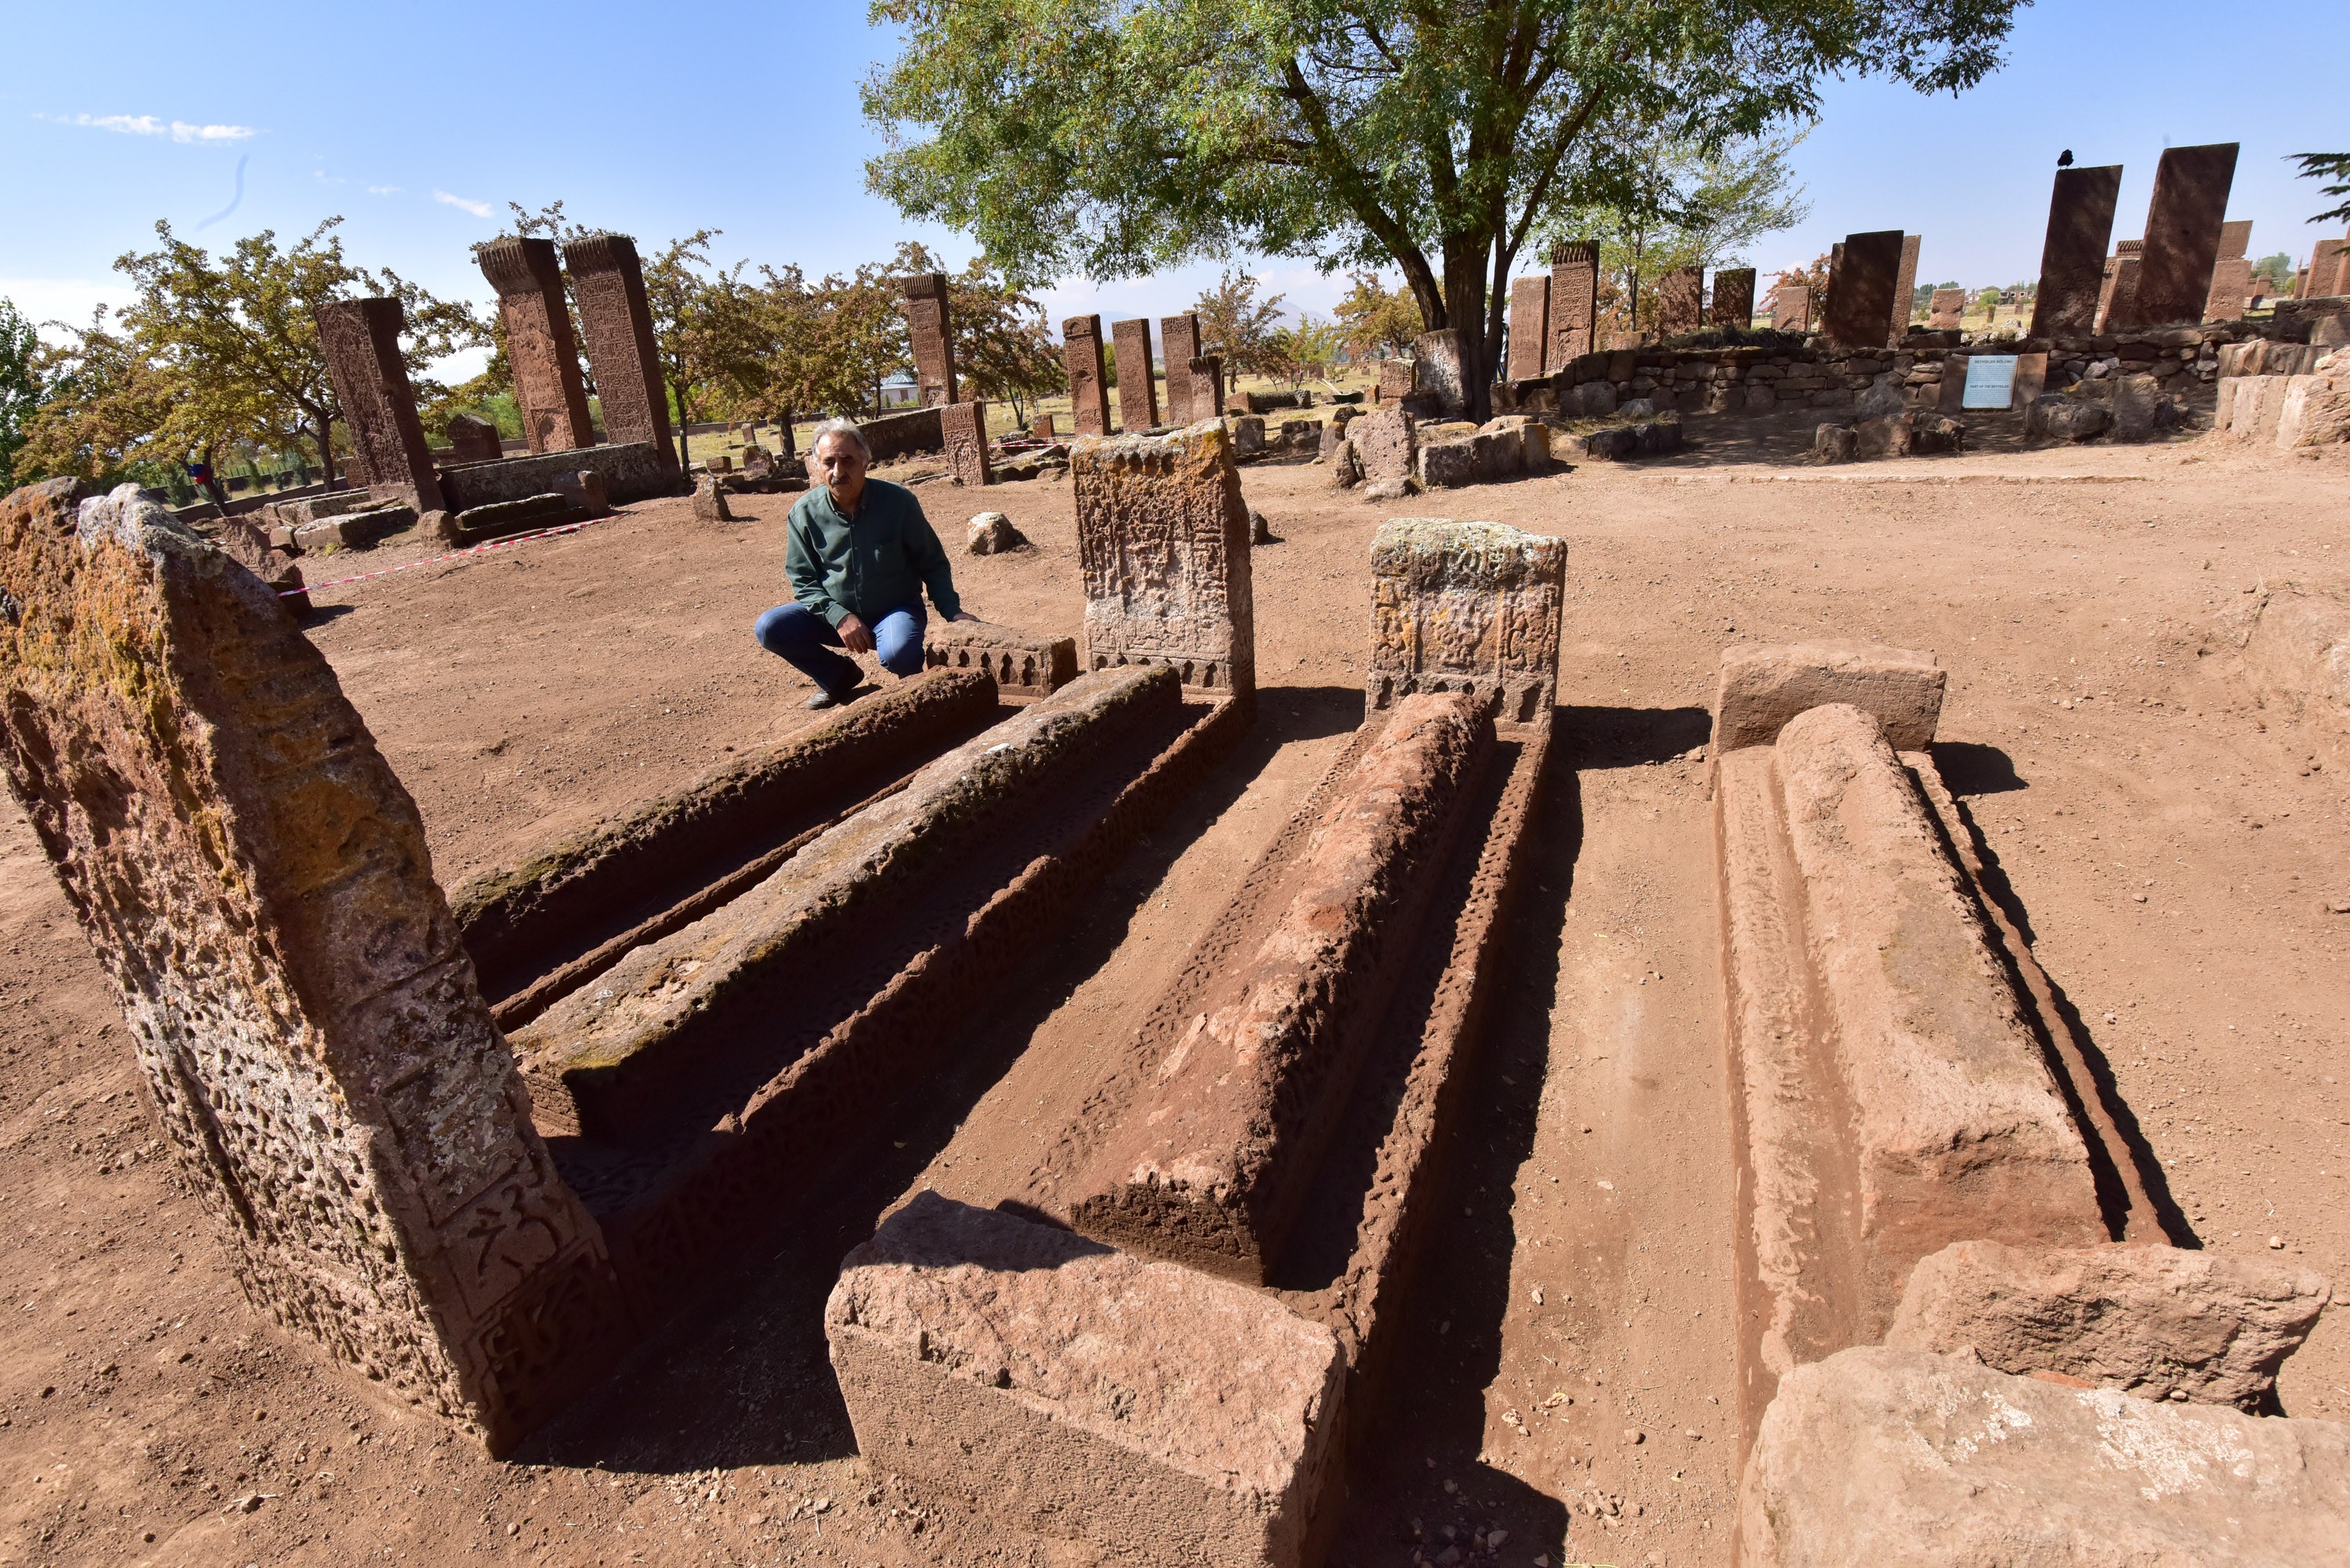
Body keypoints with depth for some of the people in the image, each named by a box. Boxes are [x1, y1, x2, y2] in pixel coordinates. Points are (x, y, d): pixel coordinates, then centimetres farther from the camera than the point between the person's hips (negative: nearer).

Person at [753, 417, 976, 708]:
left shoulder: (899, 501, -13)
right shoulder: (804, 514, -8)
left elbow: (932, 563, -3)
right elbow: (802, 580, -3)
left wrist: (952, 611, -15)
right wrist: (839, 616, -19)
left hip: (895, 610, -3)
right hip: (835, 613, 3)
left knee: (898, 653, -37)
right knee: (769, 628, -17)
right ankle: (840, 677, 8)